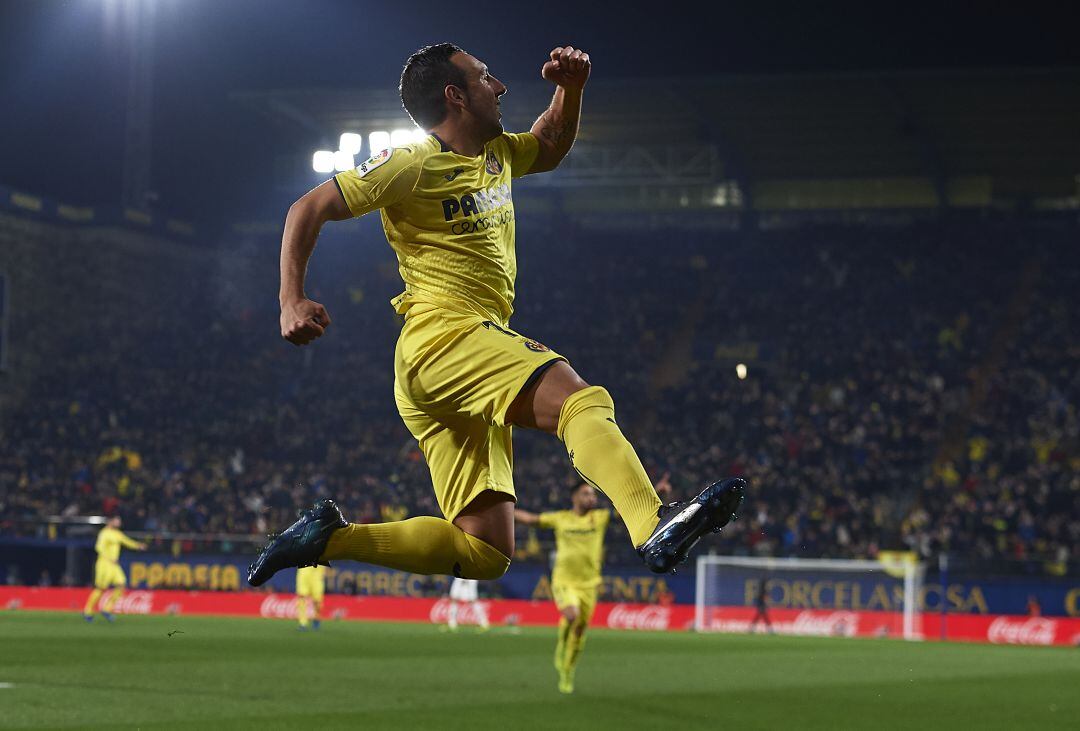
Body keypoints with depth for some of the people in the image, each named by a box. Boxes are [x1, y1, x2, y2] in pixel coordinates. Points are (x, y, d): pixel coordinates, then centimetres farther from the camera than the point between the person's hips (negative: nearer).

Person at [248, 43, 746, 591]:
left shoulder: (497, 155, 21)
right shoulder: (413, 164, -2)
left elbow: (550, 149, 41)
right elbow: (309, 209, 0)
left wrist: (570, 89, 22)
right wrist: (291, 300, -11)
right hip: (443, 335, -9)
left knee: (485, 552, 0)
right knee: (585, 401, -32)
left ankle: (331, 537, 2)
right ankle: (654, 527, -55)